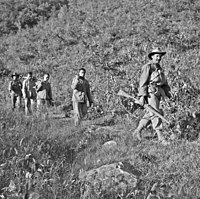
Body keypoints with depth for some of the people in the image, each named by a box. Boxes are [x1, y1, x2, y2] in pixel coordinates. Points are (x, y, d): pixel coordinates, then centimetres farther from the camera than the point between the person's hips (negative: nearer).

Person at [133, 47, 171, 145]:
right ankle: (161, 137, -13)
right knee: (155, 114, -11)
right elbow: (143, 82, -11)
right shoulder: (147, 67, -5)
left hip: (158, 93, 9)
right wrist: (142, 96, -18)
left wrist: (167, 94, 13)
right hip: (150, 93, -9)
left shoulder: (159, 68, 20)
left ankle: (138, 131, 25)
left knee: (150, 115, 13)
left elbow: (164, 83, 22)